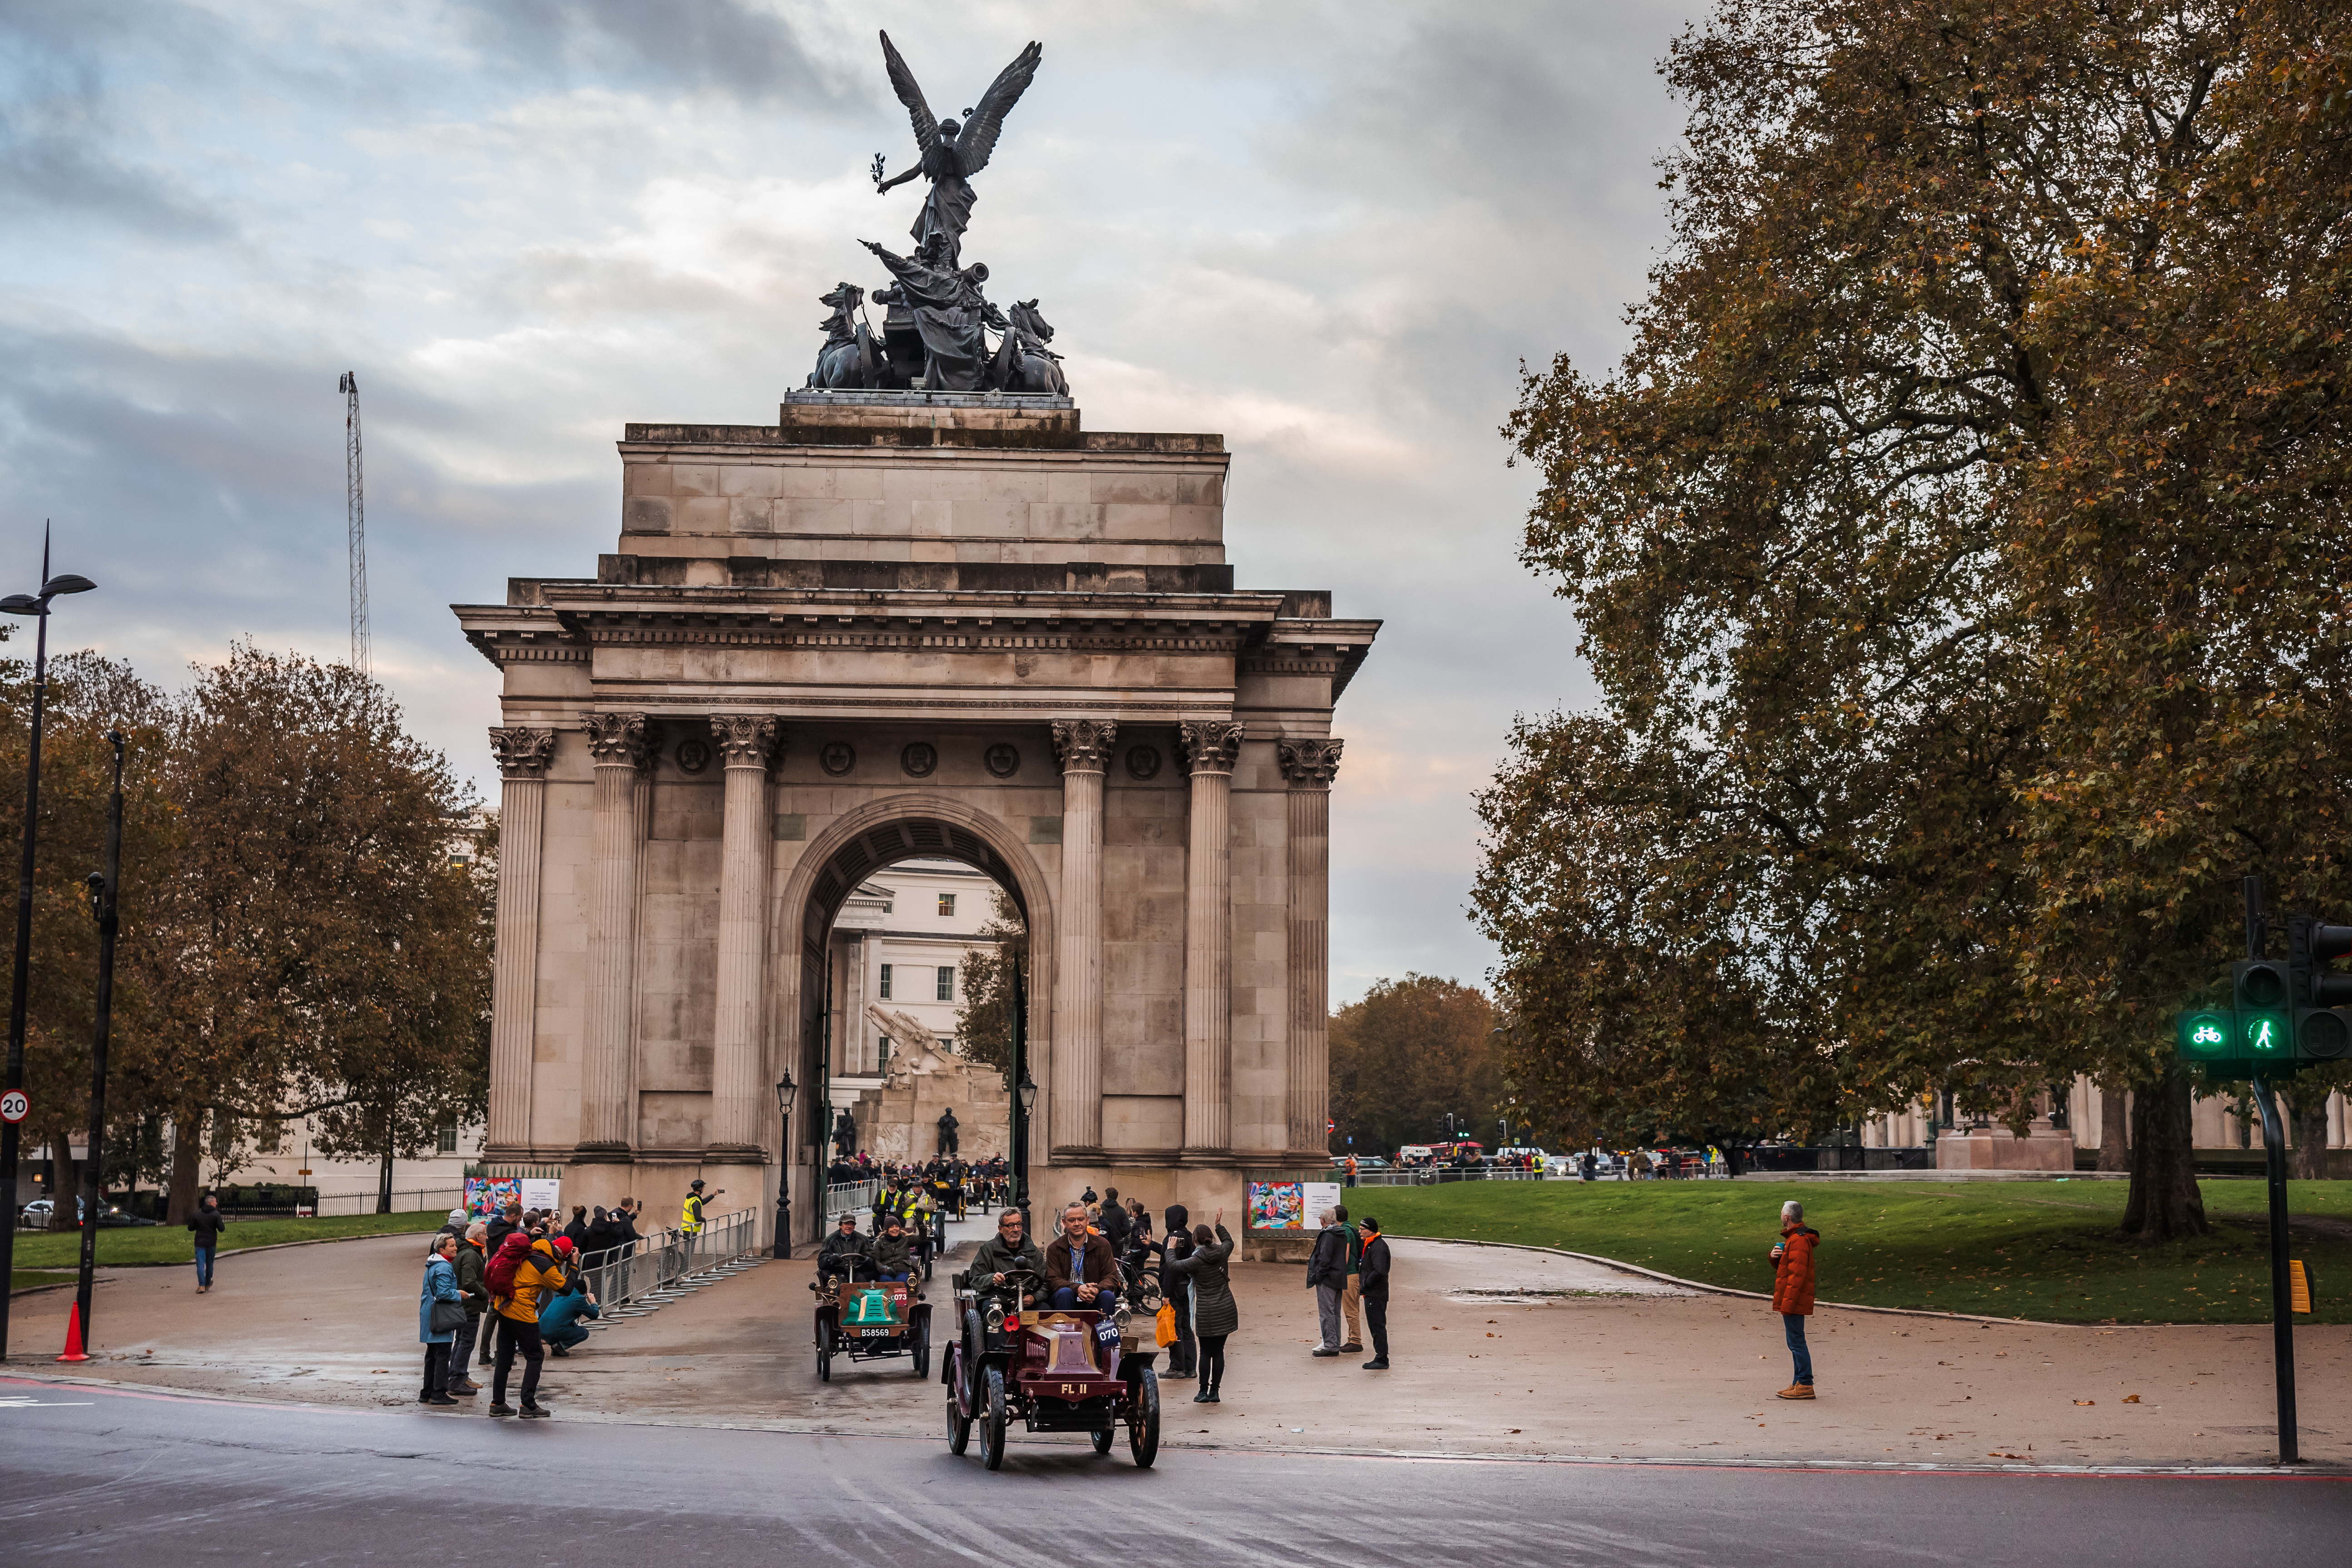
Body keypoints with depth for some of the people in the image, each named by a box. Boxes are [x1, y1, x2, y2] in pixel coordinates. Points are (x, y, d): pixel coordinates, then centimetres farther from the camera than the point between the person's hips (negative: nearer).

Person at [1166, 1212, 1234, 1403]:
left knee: (1206, 1352, 6)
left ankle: (1204, 1392, 7)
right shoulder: (1221, 1253, 1)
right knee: (1219, 1351, 8)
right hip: (1226, 1310, 4)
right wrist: (1219, 1225, 35)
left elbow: (1173, 1265, -3)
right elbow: (1229, 1242, 25)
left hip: (1206, 1312, -4)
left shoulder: (1196, 1261, -13)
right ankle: (1215, 1391, 9)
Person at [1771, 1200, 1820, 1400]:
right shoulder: (1795, 1237, 18)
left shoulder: (1798, 1240, -17)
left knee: (1796, 1342, -9)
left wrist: (1787, 1302, -24)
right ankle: (1799, 1383, 19)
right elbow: (1784, 1268, 25)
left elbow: (1797, 1274, -22)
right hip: (1793, 1301, 11)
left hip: (1794, 1300, -11)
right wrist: (1775, 1257, 3)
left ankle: (1805, 1385, -8)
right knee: (1795, 1342, 14)